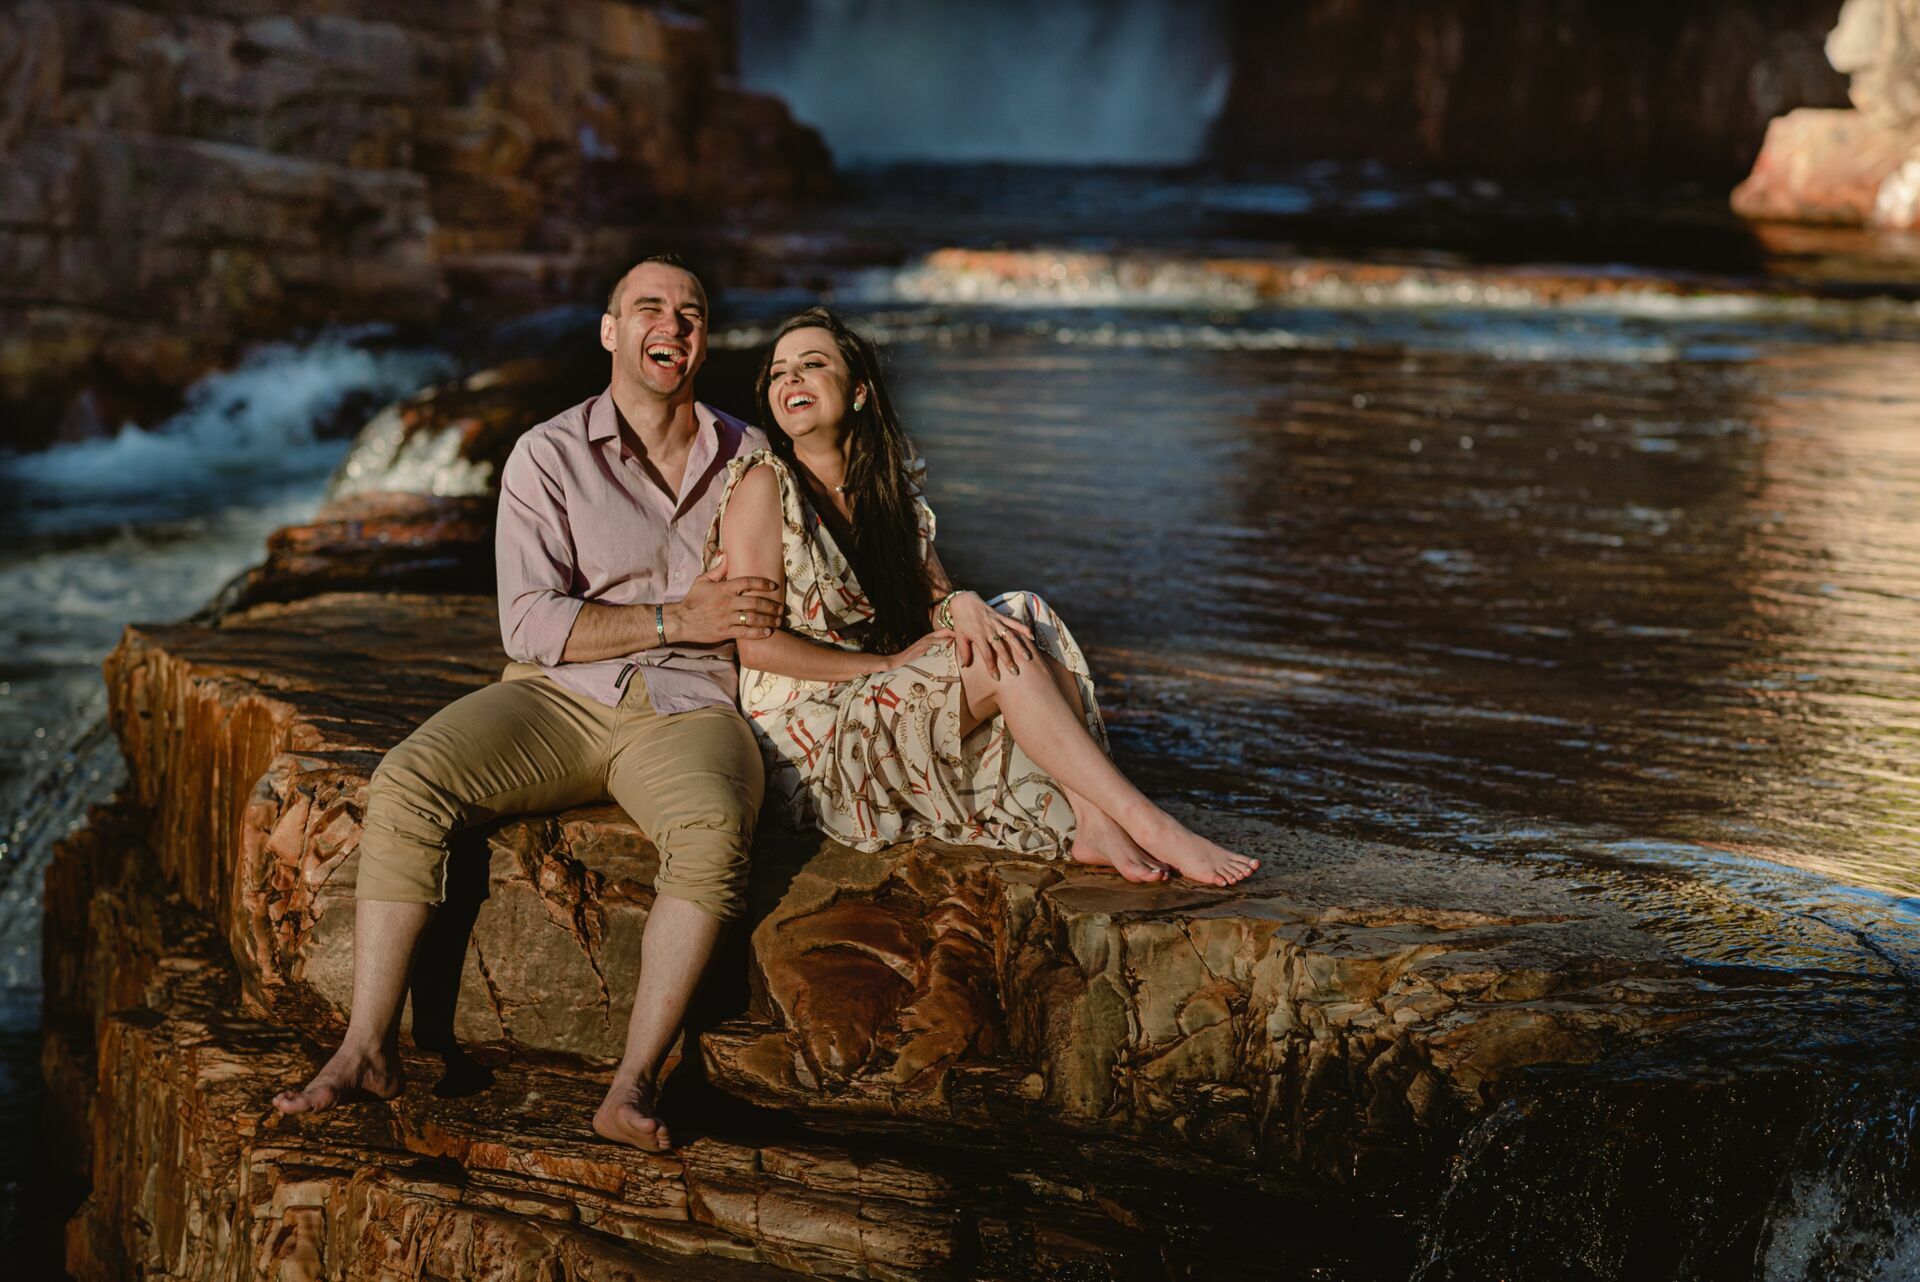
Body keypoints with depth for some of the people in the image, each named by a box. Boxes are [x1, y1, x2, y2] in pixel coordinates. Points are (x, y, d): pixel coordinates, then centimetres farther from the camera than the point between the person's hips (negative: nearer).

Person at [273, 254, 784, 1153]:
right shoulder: (550, 455, 5)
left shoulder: (749, 458, 15)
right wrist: (677, 620, -10)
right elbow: (531, 624, -5)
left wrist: (741, 615, 3)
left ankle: (633, 1087, -34)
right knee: (405, 783, -26)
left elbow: (771, 605, 27)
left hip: (687, 709, 0)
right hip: (560, 700, 0)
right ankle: (368, 1048, -20)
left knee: (714, 832, -35)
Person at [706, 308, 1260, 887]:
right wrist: (888, 663, -13)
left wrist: (960, 605, -17)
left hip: (887, 706, 7)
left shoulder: (889, 486, 13)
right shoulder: (764, 484, -8)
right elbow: (758, 644, -14)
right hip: (807, 741, -7)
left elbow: (936, 594, 8)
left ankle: (1091, 824, -28)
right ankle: (1150, 825, -25)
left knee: (1023, 618, -13)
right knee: (1008, 662, -22)